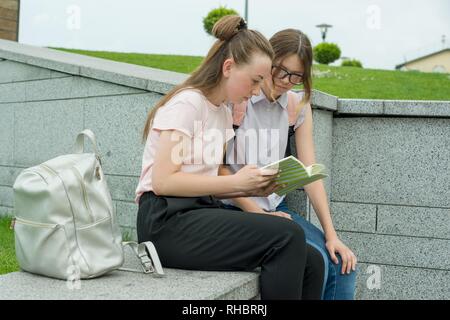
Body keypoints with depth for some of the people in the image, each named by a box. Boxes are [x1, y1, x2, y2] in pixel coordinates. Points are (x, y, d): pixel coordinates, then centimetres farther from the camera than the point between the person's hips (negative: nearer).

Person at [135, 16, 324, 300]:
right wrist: (236, 181, -15)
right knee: (288, 236, -25)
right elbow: (163, 181, -17)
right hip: (167, 221, -8)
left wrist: (254, 188, -2)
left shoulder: (223, 113, 17)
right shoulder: (186, 103, -9)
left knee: (311, 262, -9)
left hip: (203, 212, 8)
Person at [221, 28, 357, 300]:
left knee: (342, 264, -13)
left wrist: (331, 235, -5)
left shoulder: (298, 106, 8)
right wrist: (259, 214, -14)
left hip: (277, 207, 6)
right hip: (235, 209, -6)